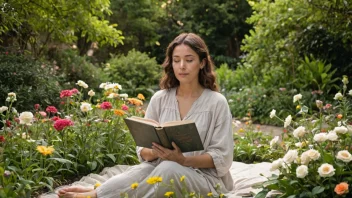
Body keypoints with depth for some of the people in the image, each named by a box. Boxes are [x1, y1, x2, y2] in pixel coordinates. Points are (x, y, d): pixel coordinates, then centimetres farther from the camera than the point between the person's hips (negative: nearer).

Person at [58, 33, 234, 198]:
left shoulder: (217, 103, -6)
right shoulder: (160, 99, 4)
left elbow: (221, 158, -9)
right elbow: (143, 150, 4)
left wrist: (183, 160, -25)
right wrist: (156, 152, -21)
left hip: (205, 178, -2)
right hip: (163, 173, 3)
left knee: (169, 169, -36)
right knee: (144, 170, -34)